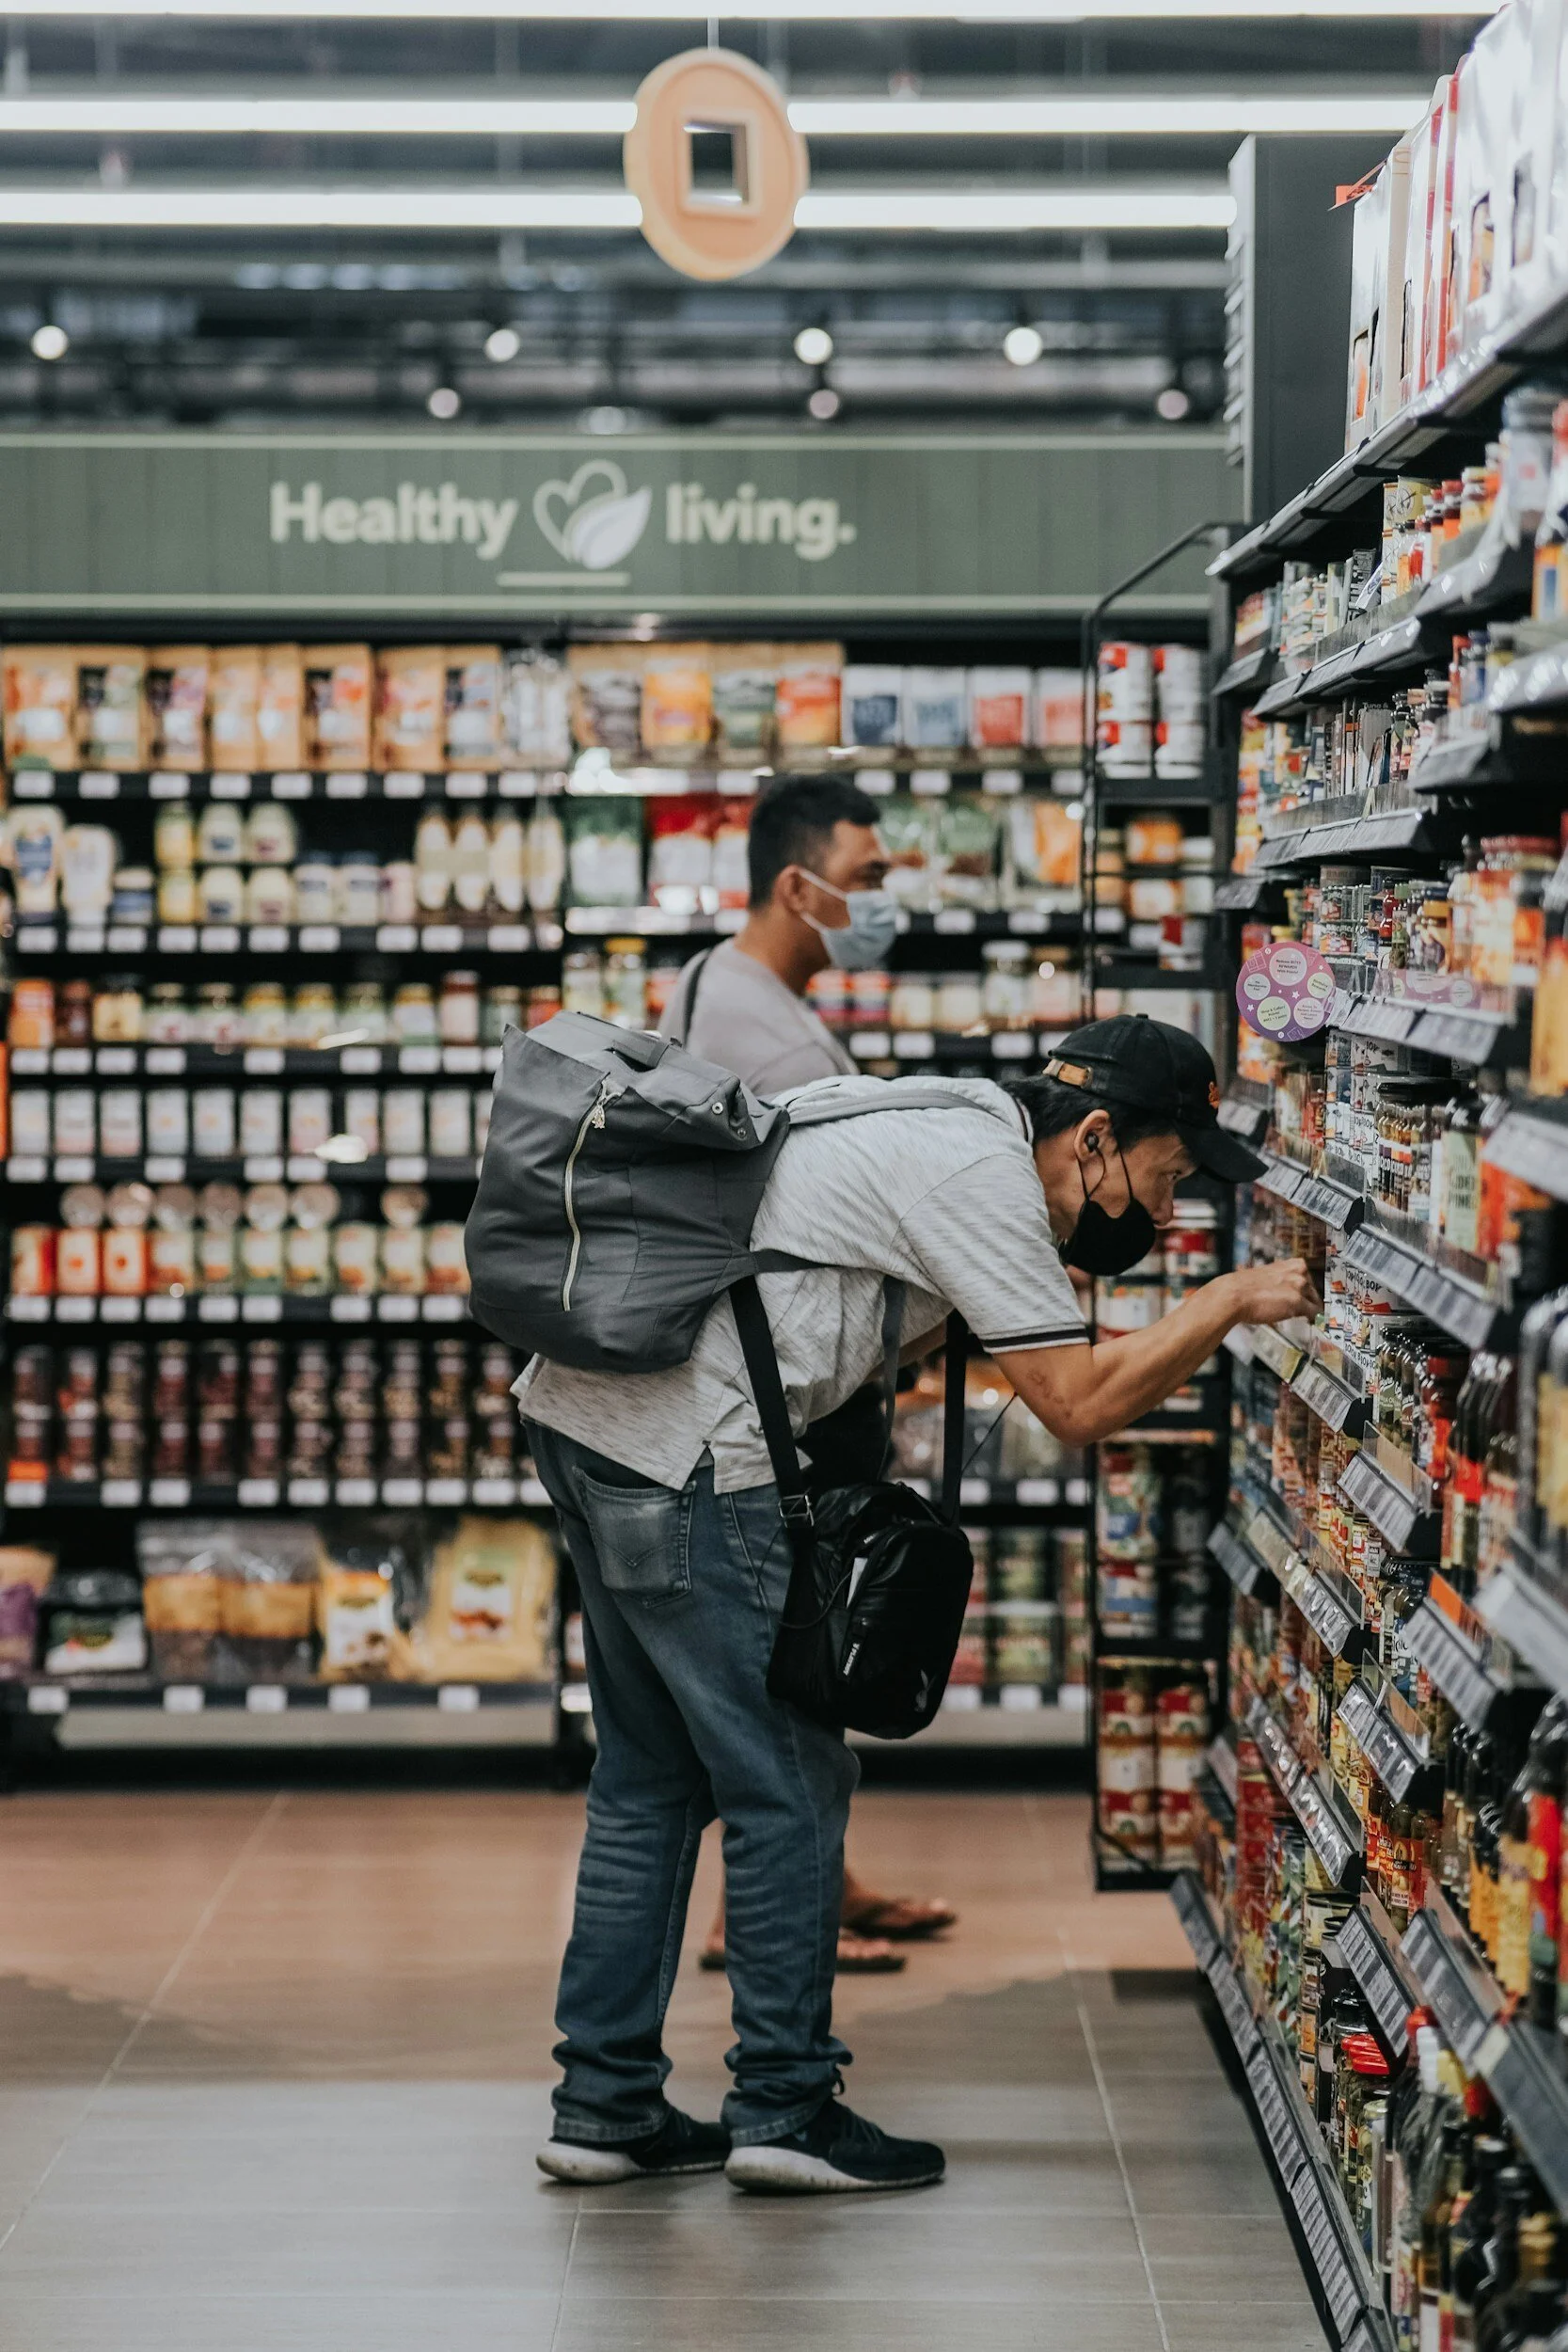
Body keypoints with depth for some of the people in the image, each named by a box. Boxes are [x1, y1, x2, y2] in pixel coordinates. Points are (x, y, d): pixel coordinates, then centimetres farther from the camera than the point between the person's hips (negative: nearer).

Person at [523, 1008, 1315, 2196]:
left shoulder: (956, 1120, 16)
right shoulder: (980, 1170, -13)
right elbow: (1079, 1404, -14)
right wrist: (1232, 1301, -6)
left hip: (585, 1414, 10)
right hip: (684, 1448, -10)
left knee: (652, 1774, 15)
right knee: (789, 1780, -1)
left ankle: (605, 2105, 20)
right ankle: (785, 2107, 6)